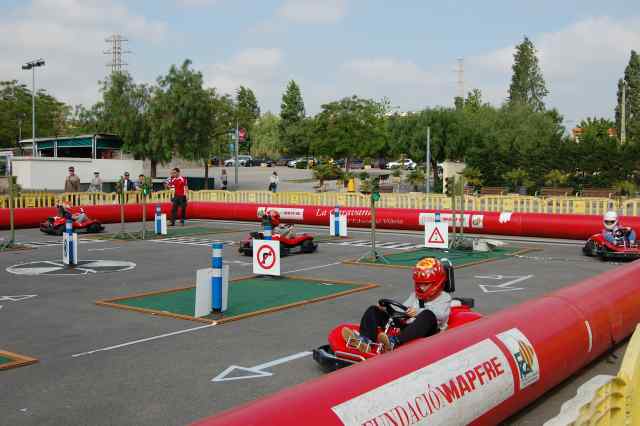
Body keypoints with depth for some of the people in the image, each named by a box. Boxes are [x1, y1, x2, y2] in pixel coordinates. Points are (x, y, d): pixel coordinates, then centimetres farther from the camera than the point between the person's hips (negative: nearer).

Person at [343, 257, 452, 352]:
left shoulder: (444, 298, 11)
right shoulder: (415, 295, 30)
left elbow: (440, 315, -10)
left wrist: (418, 313, -28)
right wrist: (386, 309, -4)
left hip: (428, 331, -6)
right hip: (405, 327, 6)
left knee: (428, 314, -40)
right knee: (373, 310, -4)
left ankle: (394, 342, -58)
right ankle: (365, 340, -36)